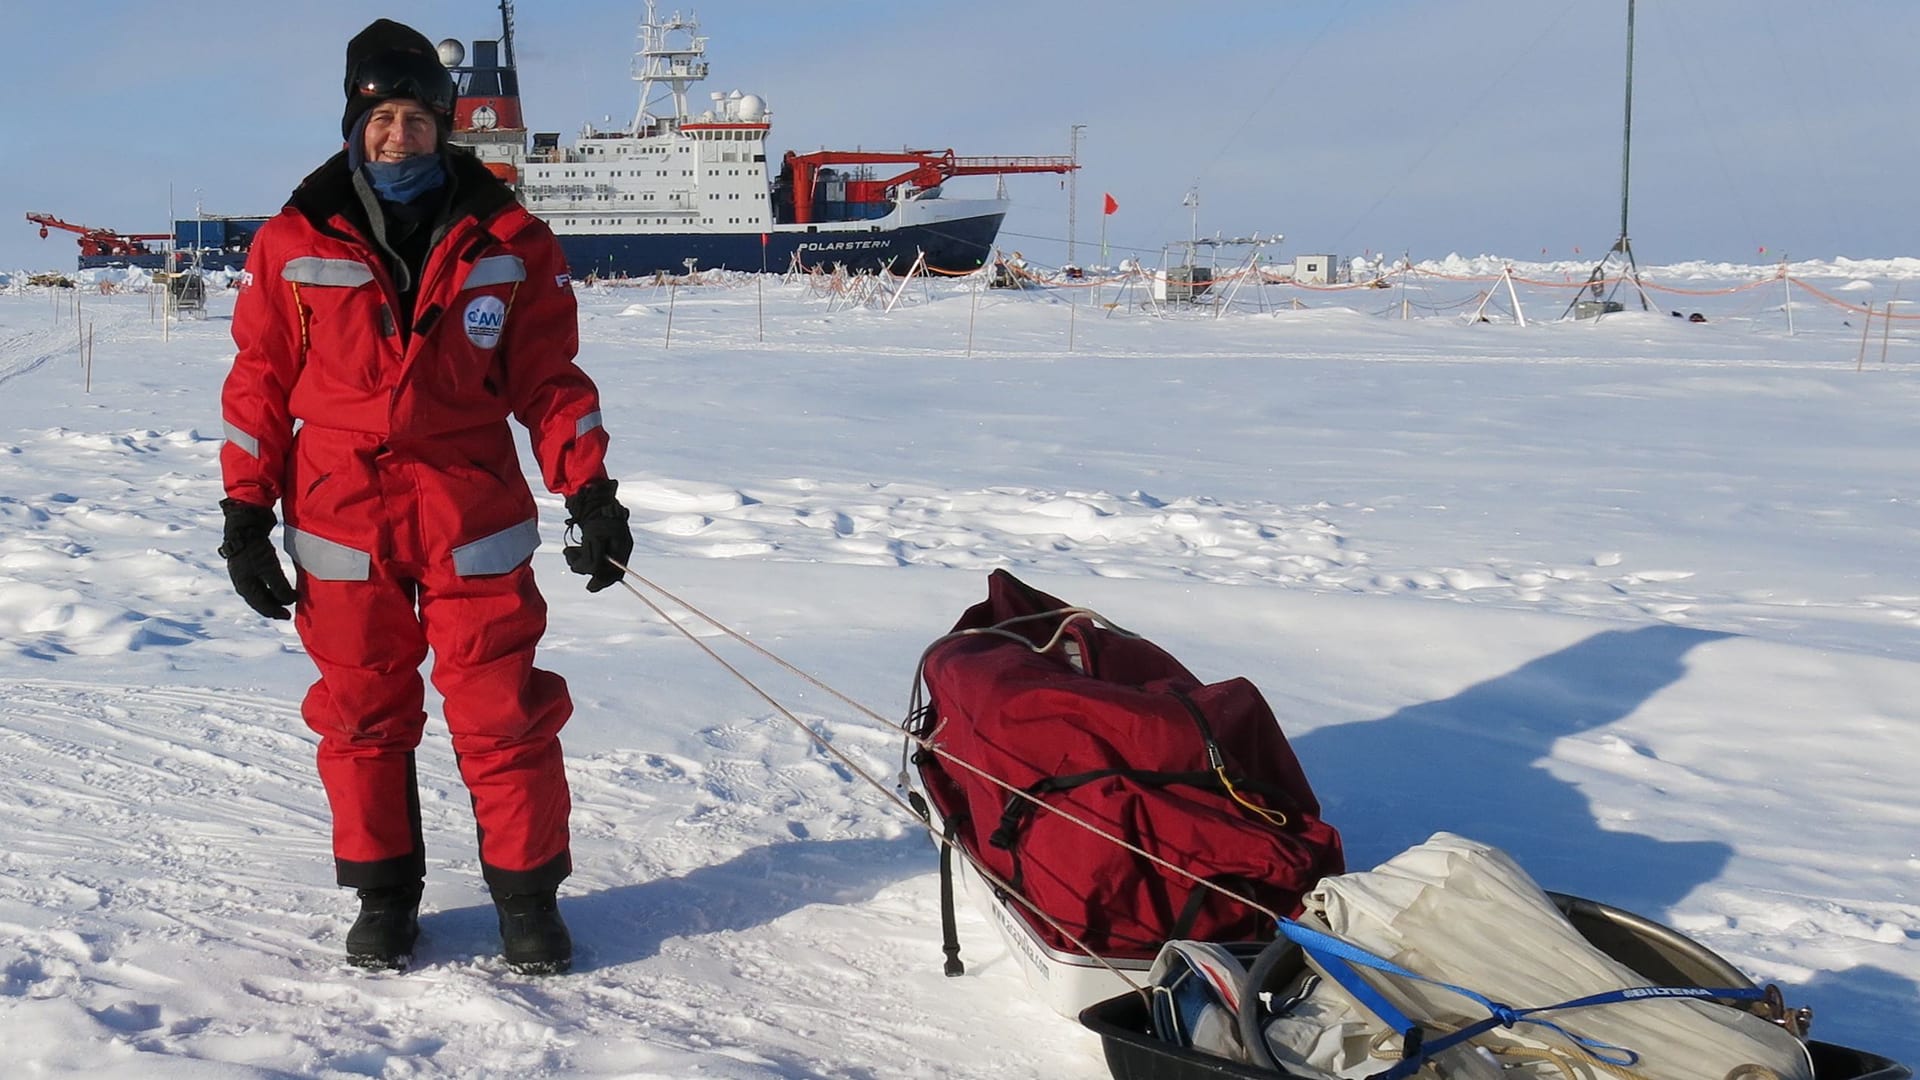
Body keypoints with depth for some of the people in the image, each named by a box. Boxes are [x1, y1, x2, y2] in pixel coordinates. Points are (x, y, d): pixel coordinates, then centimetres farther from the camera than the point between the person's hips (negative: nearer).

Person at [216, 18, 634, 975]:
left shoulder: (506, 241, 4)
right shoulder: (294, 244, 4)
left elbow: (548, 376, 7)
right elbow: (260, 384, 8)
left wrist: (589, 487, -2)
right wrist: (244, 513, 4)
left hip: (473, 510, -1)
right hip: (340, 516, 1)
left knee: (501, 711, -1)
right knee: (361, 710, 8)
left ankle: (527, 892, 13)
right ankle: (383, 893, 23)